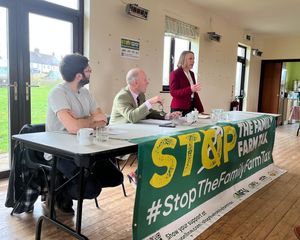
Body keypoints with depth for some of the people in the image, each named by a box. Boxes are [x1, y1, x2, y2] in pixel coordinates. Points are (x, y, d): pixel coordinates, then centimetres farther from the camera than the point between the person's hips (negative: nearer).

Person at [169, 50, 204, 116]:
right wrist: (190, 89, -24)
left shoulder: (191, 74, 14)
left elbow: (195, 93, 16)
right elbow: (173, 92, -13)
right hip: (179, 109, -6)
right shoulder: (175, 74, -6)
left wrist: (200, 110, 11)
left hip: (191, 108, 6)